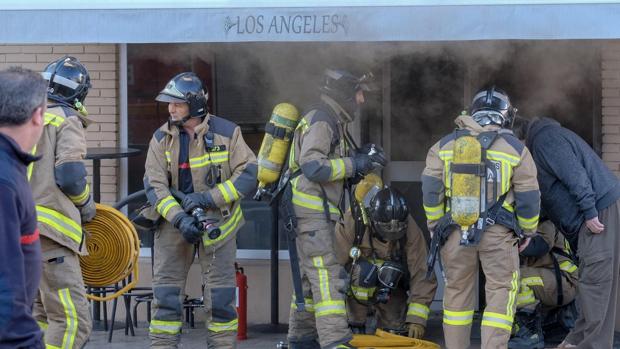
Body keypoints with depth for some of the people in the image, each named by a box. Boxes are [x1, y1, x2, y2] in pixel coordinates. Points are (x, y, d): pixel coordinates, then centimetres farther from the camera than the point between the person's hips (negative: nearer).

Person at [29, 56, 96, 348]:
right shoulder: (68, 121, -5)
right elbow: (69, 175, -15)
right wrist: (86, 204, 3)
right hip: (49, 228, -8)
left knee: (41, 313, 18)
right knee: (72, 321, -11)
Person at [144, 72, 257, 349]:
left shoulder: (226, 133, -5)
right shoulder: (162, 138, 1)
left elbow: (249, 174, -10)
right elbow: (154, 184, -7)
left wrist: (209, 197, -19)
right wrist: (179, 218, -21)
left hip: (217, 220, -2)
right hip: (174, 222, 2)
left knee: (220, 295, 2)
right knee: (166, 292, 0)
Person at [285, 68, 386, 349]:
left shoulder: (332, 123, 20)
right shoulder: (319, 122, -13)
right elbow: (313, 167, -24)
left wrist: (360, 158, 5)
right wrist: (354, 164, -17)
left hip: (316, 214, 11)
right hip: (310, 212, -11)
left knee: (310, 278, 15)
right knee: (327, 277, -15)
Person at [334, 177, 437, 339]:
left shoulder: (410, 229, -27)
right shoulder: (351, 221, -32)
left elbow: (422, 276, -25)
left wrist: (417, 319, -30)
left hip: (389, 285, -1)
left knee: (396, 330, -13)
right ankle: (354, 326, -11)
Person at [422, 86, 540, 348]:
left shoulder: (445, 145, 6)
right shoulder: (516, 149, 0)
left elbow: (430, 190, 2)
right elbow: (528, 198, 1)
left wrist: (435, 225, 13)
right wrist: (528, 231, 15)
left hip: (456, 232, 3)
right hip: (498, 233, -3)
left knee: (457, 292, 14)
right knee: (500, 292, 1)